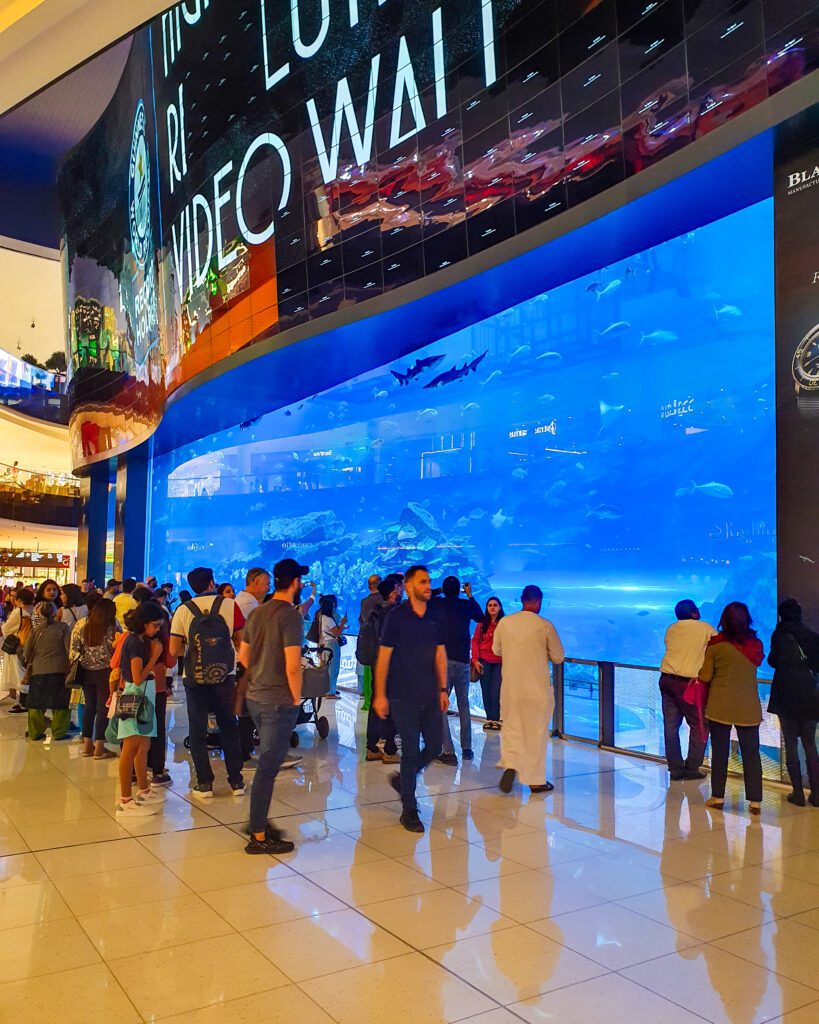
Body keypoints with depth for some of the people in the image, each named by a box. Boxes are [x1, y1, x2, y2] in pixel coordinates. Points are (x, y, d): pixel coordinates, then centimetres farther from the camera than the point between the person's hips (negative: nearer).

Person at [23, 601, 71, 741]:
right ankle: (58, 732, 7)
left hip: (38, 670, 2)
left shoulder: (35, 630, 2)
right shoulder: (63, 627, -4)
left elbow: (27, 653, 5)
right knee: (61, 703, 6)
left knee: (36, 703, 12)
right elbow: (69, 649, -6)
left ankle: (35, 732, 18)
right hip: (59, 670, -2)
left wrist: (30, 663, 24)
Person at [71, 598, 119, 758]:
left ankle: (87, 745, 22)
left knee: (89, 707, 16)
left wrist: (76, 666, 12)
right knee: (103, 708, 4)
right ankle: (99, 748, 6)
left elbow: (73, 650, 2)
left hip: (86, 671, 5)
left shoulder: (81, 625, -2)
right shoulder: (112, 629, -15)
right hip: (104, 672, -5)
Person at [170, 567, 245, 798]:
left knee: (198, 731, 10)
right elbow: (241, 642, -1)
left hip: (195, 678, 0)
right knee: (229, 728, 14)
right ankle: (236, 781, 17)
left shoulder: (183, 610, -4)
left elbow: (174, 650, -6)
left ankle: (204, 783, 11)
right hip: (225, 676, 0)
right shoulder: (229, 605, -5)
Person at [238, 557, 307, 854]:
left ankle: (259, 821, 30)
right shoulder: (291, 616, -17)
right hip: (279, 702, -8)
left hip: (254, 697, 8)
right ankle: (259, 837, 9)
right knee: (268, 768, 0)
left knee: (267, 764, 20)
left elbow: (243, 656, 15)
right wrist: (296, 698, -8)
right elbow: (293, 666, -21)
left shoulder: (257, 613, 8)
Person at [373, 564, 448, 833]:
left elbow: (440, 654, 13)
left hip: (430, 695, 5)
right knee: (411, 751, -1)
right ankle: (409, 810, 13)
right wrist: (380, 694, -9)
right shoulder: (396, 616, -8)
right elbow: (384, 656, -7)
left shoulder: (435, 617, 7)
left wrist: (443, 689, 9)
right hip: (404, 697, -5)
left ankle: (402, 779, 34)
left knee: (435, 746, 9)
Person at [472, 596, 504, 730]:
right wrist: (475, 659, -4)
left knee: (496, 691, -6)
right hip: (484, 661, 2)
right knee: (486, 690, 5)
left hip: (499, 662, -2)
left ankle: (496, 719, 3)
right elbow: (475, 641, 6)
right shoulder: (482, 623, 7)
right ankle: (489, 718, 14)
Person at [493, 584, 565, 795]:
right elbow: (558, 657, -3)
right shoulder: (545, 626, -12)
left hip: (511, 686, 2)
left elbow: (497, 650, 11)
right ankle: (536, 780, 17)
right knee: (536, 732, 9)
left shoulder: (504, 622, -4)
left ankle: (510, 765, -4)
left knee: (511, 728, 16)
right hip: (537, 688, -2)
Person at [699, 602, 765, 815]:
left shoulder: (716, 645, -9)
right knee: (751, 753, 8)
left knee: (719, 751, 9)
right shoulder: (757, 644, -2)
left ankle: (718, 797, 15)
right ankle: (755, 801, 8)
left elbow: (705, 677, -8)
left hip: (720, 706, -2)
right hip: (749, 707, 2)